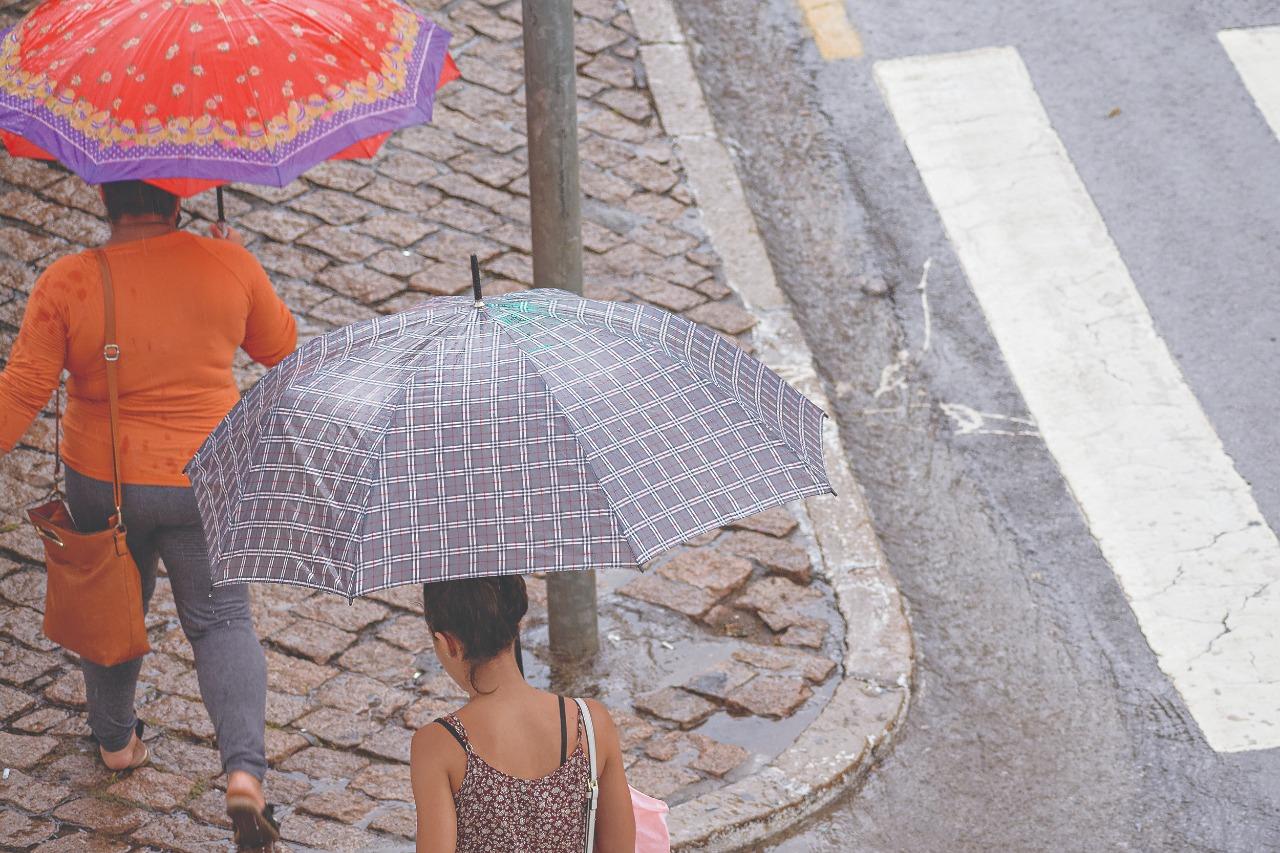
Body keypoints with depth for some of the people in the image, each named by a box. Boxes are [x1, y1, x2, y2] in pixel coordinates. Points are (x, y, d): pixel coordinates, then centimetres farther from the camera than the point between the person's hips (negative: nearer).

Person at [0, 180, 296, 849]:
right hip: (207, 483, 0)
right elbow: (280, 348, 5)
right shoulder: (229, 266, -12)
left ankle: (115, 741, 45)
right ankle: (244, 771, -9)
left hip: (103, 483, 0)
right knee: (221, 620, 10)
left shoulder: (66, 284, -17)